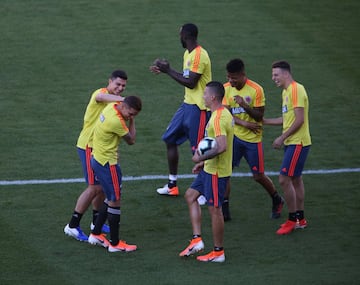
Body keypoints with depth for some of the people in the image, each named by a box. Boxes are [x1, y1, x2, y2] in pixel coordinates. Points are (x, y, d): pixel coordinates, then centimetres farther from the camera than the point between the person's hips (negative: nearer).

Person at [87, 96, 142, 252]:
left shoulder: (112, 107, -1)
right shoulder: (116, 121, -27)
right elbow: (131, 140, -13)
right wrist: (132, 121, -3)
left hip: (97, 159, 10)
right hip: (107, 164, -10)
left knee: (110, 199, 19)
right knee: (115, 201, -1)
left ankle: (96, 234, 25)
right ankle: (115, 243, 6)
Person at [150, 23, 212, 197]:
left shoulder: (199, 55, -20)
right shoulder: (188, 53, 11)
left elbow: (190, 83, -23)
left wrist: (169, 70, -16)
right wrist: (163, 71, 15)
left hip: (198, 108, -10)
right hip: (187, 104, 10)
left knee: (199, 150, -4)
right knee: (170, 139, 13)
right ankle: (172, 186, 22)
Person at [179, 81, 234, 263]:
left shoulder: (218, 118, -23)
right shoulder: (223, 113, 9)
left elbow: (221, 147, -32)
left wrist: (200, 158, -21)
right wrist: (204, 162, 18)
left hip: (216, 172, -11)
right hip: (210, 169, 11)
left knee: (214, 209, -1)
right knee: (190, 196, 17)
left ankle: (218, 252, 10)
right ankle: (197, 239, 15)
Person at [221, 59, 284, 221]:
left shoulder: (255, 89, -14)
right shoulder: (226, 88, -2)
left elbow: (259, 116, -12)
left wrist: (245, 106, -30)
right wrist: (243, 123, -20)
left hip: (252, 139, -3)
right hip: (234, 136, 3)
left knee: (258, 176, 3)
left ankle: (277, 201, 29)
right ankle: (225, 209, -2)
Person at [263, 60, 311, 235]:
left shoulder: (296, 90, -17)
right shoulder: (286, 91, 15)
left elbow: (299, 119, -21)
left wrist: (282, 138, -18)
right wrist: (263, 122, 19)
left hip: (298, 143, -10)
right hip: (292, 142, 10)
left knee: (284, 179, -11)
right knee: (295, 179, 15)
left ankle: (292, 219, -3)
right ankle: (300, 219, 23)